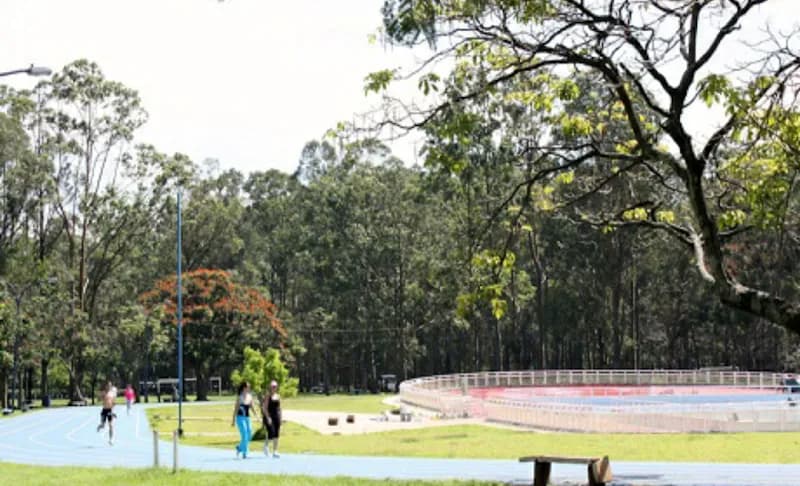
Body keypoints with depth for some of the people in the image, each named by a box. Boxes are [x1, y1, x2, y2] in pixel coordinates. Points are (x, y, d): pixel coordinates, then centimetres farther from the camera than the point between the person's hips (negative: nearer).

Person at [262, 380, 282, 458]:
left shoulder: (278, 396, 11)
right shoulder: (268, 396, -6)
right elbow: (265, 408, -11)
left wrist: (280, 418, 10)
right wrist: (268, 418, -18)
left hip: (276, 416, 6)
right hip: (269, 417, -6)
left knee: (276, 435, 1)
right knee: (271, 433, -13)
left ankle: (275, 452, 4)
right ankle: (266, 445, 16)